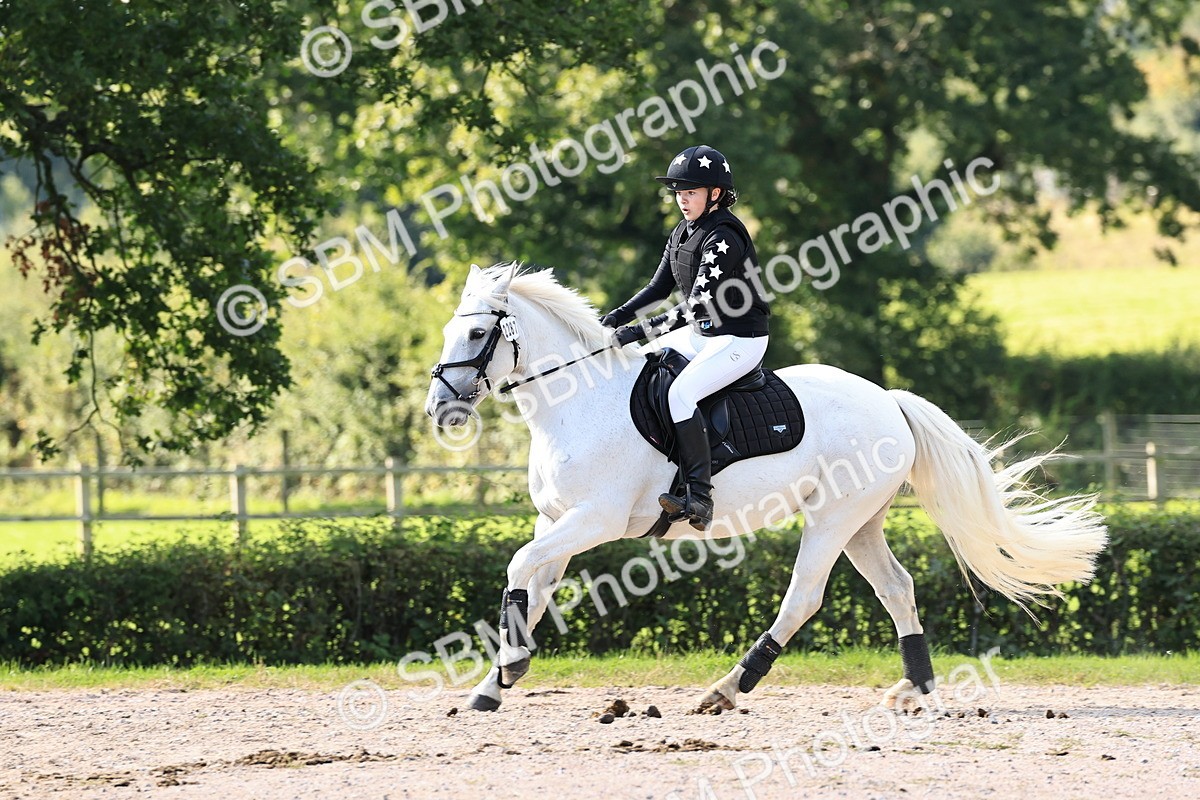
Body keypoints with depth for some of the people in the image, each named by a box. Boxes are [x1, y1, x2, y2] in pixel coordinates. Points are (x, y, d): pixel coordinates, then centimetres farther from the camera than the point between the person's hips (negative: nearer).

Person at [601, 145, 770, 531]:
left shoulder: (724, 237, -22)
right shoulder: (682, 233, 8)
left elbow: (698, 305, -27)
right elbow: (659, 288, 12)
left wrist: (643, 330, -30)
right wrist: (618, 317, -3)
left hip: (741, 340, -10)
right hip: (701, 335, 10)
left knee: (680, 393, -31)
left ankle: (699, 497, -34)